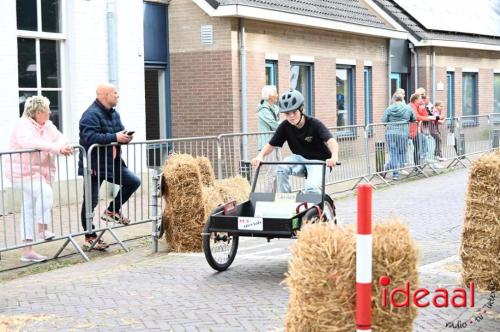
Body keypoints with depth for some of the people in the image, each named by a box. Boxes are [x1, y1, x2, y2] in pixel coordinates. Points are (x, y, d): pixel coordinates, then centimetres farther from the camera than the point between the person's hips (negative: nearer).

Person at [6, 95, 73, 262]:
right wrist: (57, 148, -40)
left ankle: (27, 251, 12)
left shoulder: (47, 125, 8)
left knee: (29, 209, 9)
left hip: (39, 172, 9)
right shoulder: (23, 126, -17)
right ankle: (42, 230, -14)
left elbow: (60, 138, -2)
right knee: (45, 192, -28)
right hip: (22, 172, -9)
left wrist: (62, 147, -27)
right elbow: (31, 143, -35)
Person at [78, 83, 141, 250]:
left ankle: (112, 211, 17)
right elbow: (90, 138, -30)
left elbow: (120, 131, 22)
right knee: (91, 201, 0)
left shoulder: (114, 114, 12)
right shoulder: (91, 115, -18)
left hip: (113, 163, 8)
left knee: (134, 181, 3)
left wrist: (125, 136, -3)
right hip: (94, 166, -8)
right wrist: (115, 137, -27)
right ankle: (90, 237, 11)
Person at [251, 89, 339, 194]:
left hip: (318, 160, -4)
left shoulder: (314, 124, -22)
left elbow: (331, 141, -36)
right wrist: (260, 156, -32)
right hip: (300, 158, 4)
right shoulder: (285, 126, -11)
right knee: (281, 168, -27)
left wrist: (334, 157, -57)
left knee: (312, 187, -29)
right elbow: (271, 145, -10)